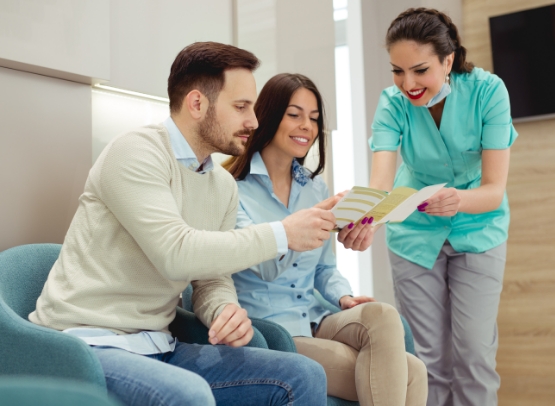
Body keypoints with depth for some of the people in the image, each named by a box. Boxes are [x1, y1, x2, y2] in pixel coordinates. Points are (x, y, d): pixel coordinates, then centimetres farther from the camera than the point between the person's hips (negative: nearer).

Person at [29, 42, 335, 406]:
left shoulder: (225, 186, 9)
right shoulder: (136, 153, -14)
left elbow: (213, 278, 10)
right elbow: (176, 254, -26)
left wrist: (228, 310, -14)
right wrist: (282, 234, -20)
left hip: (158, 348, 7)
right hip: (88, 344, -7)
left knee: (305, 376, -7)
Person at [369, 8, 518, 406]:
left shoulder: (487, 91, -22)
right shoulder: (393, 102, -19)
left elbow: (494, 189, -26)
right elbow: (381, 182, -32)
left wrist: (460, 200, -49)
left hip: (478, 229, -1)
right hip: (415, 233, 1)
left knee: (474, 354, -4)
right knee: (430, 357, 4)